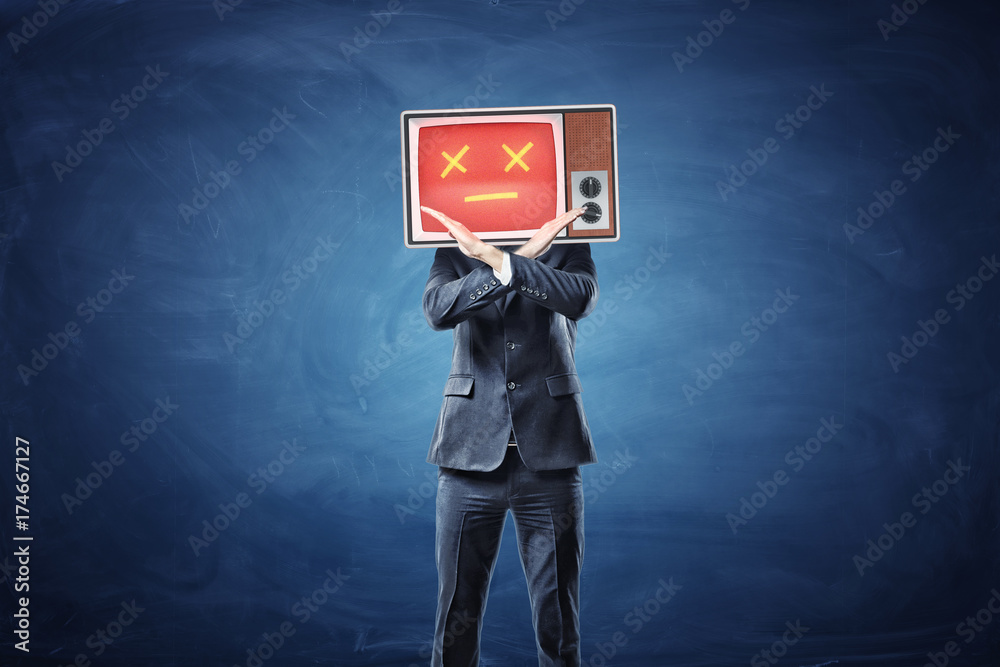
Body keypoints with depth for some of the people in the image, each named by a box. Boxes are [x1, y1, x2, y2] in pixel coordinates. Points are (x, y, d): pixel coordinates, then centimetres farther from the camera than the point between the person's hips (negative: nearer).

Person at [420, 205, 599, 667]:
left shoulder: (567, 245, 8)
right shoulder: (455, 248, 9)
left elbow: (580, 298, -14)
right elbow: (437, 310, -12)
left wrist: (497, 259, -19)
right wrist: (523, 256, -16)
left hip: (548, 454, 0)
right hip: (472, 453, 0)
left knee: (558, 623, 7)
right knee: (456, 616, 6)